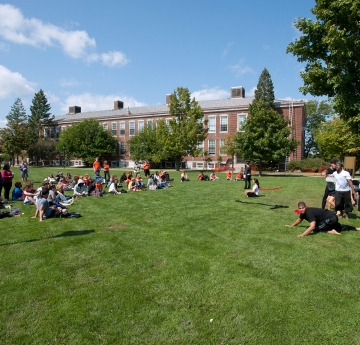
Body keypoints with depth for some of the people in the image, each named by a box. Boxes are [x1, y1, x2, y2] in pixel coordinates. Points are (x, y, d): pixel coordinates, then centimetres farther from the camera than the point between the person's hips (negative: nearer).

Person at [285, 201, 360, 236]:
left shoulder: (309, 213, -31)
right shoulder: (303, 212, -5)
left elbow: (312, 227, -42)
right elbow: (299, 220, 18)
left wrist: (302, 235, -47)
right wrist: (291, 226, 21)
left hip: (331, 218, -10)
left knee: (315, 229, -19)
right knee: (340, 227, 34)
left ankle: (331, 231, -14)